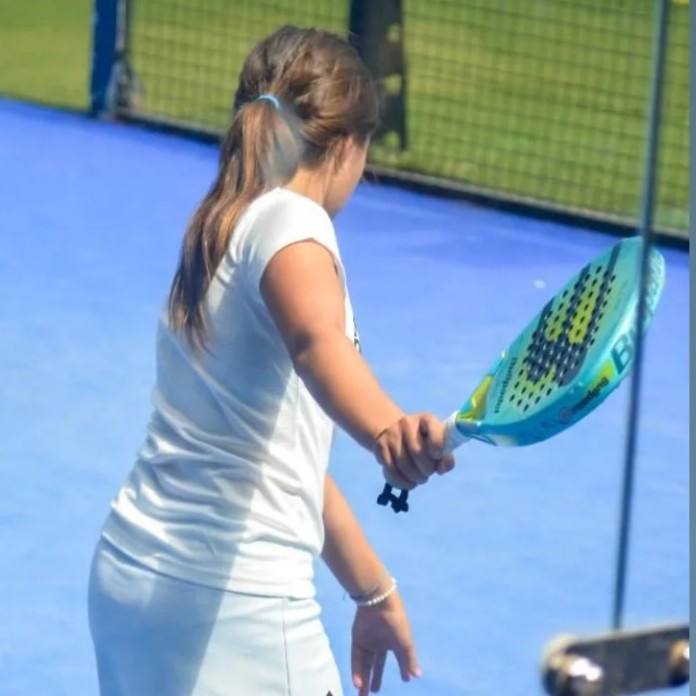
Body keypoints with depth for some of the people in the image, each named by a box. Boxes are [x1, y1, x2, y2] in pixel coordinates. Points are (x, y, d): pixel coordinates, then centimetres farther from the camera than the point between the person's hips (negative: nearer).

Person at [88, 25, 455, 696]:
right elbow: (316, 339, -36)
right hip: (230, 602, -9)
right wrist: (391, 432, -55)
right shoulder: (290, 222, -11)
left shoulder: (219, 234, 16)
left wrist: (372, 591, 30)